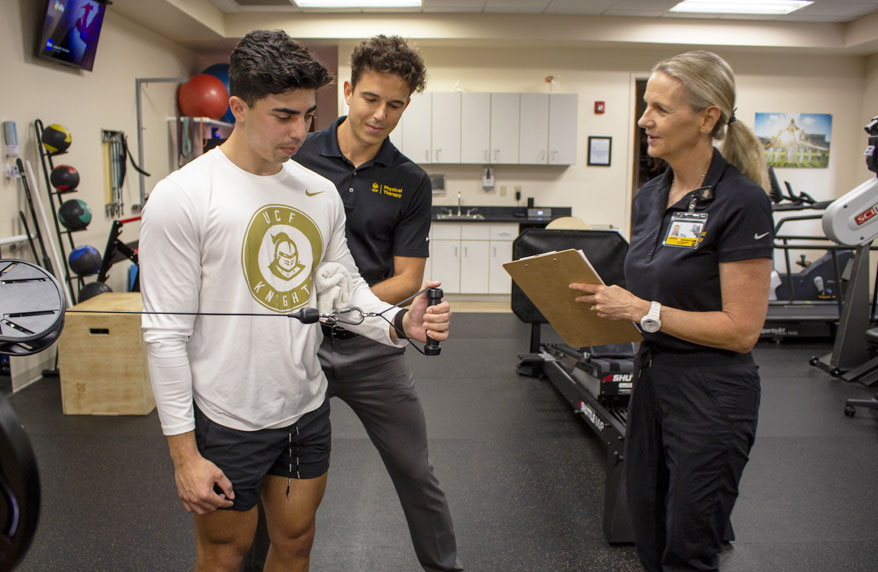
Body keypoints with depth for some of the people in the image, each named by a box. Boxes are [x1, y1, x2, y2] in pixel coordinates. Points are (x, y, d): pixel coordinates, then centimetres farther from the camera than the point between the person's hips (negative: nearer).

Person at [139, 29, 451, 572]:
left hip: (308, 409, 5)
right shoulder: (182, 197, -16)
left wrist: (400, 323, -15)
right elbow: (167, 334, -15)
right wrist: (184, 453, -14)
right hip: (228, 423, -5)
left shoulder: (320, 192, 2)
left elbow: (348, 288, 7)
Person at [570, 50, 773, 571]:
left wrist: (644, 310, -20)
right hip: (652, 379, 8)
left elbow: (741, 329, -19)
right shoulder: (650, 196, 6)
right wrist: (607, 301, -4)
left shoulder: (741, 202, -18)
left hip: (712, 396, -8)